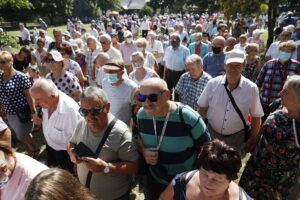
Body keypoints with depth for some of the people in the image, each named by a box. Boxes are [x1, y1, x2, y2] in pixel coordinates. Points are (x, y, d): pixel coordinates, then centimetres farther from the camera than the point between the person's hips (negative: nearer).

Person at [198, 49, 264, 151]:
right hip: (211, 133, 1)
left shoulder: (251, 88, -13)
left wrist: (252, 141, 1)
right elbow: (202, 108, -2)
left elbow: (256, 117, -3)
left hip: (236, 137, 0)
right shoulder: (213, 83, -13)